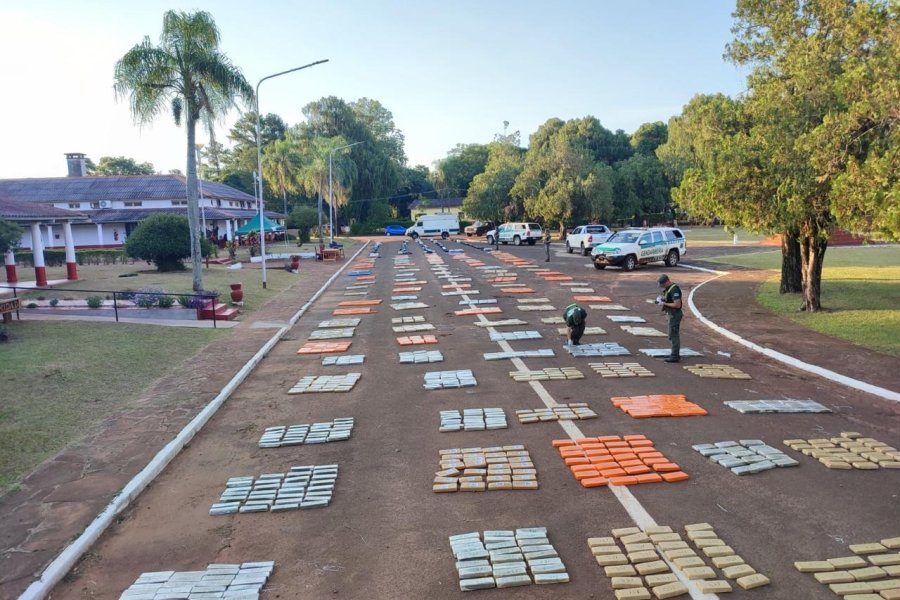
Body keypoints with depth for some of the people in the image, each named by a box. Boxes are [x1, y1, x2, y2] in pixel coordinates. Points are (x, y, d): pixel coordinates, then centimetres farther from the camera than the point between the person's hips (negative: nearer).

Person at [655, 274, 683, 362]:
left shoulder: (674, 290, -22)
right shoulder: (669, 288, 9)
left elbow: (677, 305, -27)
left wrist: (664, 303, -21)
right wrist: (661, 298, 4)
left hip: (675, 314, -10)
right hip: (672, 314, 10)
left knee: (674, 335, -6)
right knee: (674, 334, 17)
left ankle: (675, 356, -1)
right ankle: (675, 353, 27)